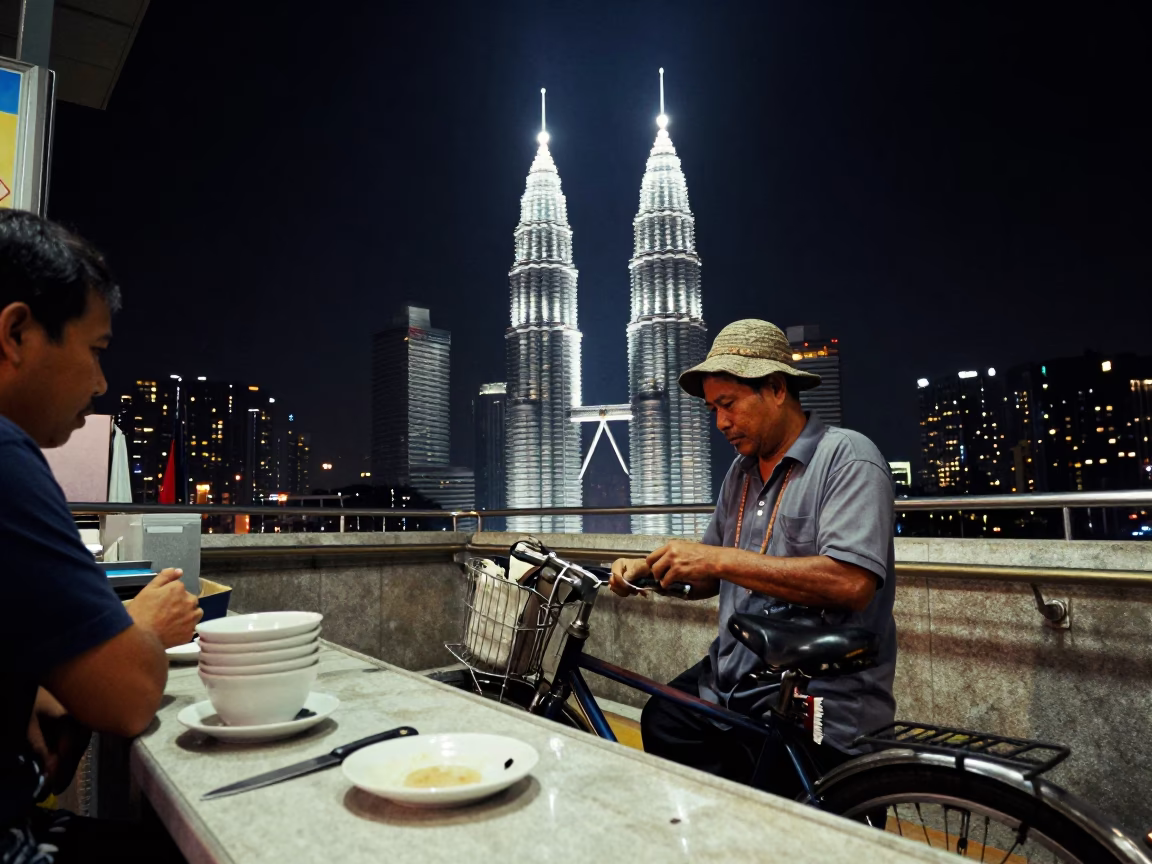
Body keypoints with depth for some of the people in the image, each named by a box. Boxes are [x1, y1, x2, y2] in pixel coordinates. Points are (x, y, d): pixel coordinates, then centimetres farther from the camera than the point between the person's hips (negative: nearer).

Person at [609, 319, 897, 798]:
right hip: (731, 685, 7)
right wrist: (648, 570, -3)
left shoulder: (847, 458, -10)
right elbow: (710, 577, 17)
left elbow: (851, 583, -24)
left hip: (820, 710, -7)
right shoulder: (742, 469, 13)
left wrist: (718, 559, -24)